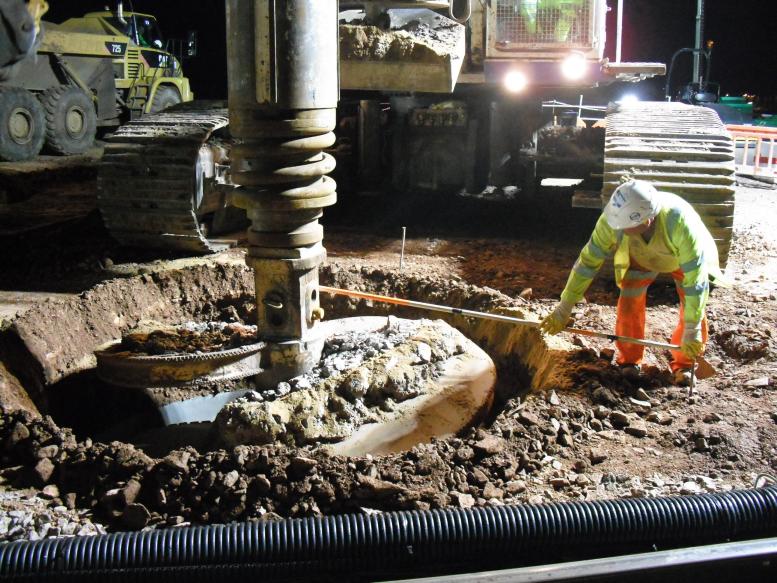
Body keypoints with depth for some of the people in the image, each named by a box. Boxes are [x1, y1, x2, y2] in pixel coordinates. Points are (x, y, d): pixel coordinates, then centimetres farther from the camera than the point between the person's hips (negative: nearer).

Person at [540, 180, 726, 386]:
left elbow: (696, 280, -39)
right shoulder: (613, 219, -39)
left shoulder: (681, 223, -46)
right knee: (630, 302, -11)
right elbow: (588, 260, -29)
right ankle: (630, 361, 11)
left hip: (683, 257, -2)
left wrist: (691, 331, -36)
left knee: (694, 307, -12)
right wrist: (564, 308, -28)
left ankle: (683, 364, 11)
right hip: (640, 256, 2)